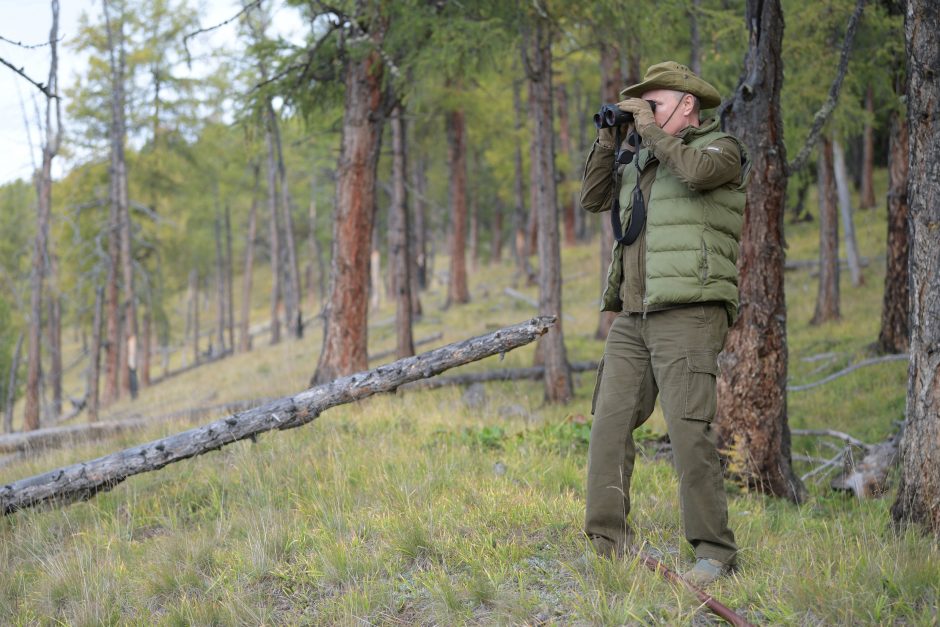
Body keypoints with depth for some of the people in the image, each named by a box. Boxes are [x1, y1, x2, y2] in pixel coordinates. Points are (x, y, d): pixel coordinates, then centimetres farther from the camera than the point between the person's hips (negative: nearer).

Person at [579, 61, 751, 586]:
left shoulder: (721, 148, 3)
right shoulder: (640, 161, 23)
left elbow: (696, 171, -18)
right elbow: (593, 199, 23)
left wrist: (651, 129, -5)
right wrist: (608, 141, 12)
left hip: (688, 312, -7)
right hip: (631, 318, 7)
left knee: (689, 430, -14)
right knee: (609, 425, -1)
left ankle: (715, 555, -9)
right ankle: (608, 547, 2)